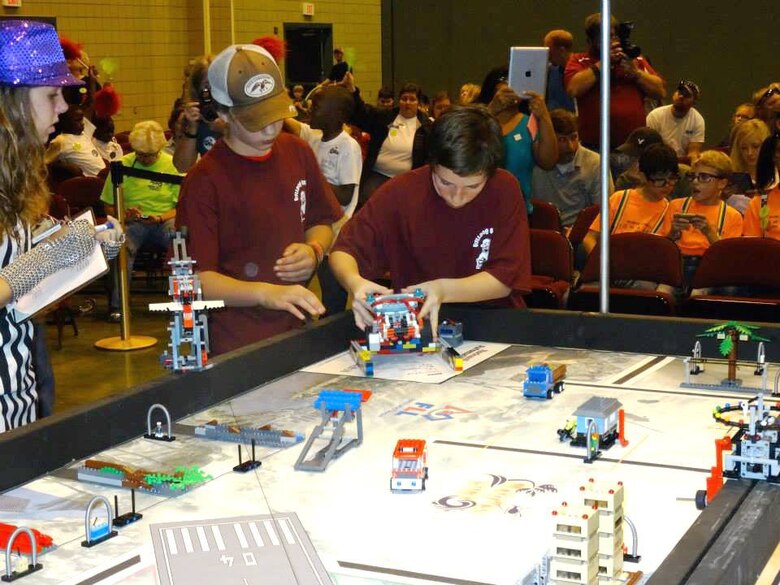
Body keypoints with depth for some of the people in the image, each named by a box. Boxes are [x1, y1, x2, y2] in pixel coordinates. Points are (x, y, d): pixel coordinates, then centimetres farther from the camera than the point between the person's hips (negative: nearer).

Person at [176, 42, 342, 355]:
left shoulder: (297, 153, 7)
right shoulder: (205, 181, -11)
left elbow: (321, 222, 21)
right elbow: (198, 279, -13)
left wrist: (314, 251, -1)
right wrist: (266, 293, -27)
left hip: (299, 330, 5)